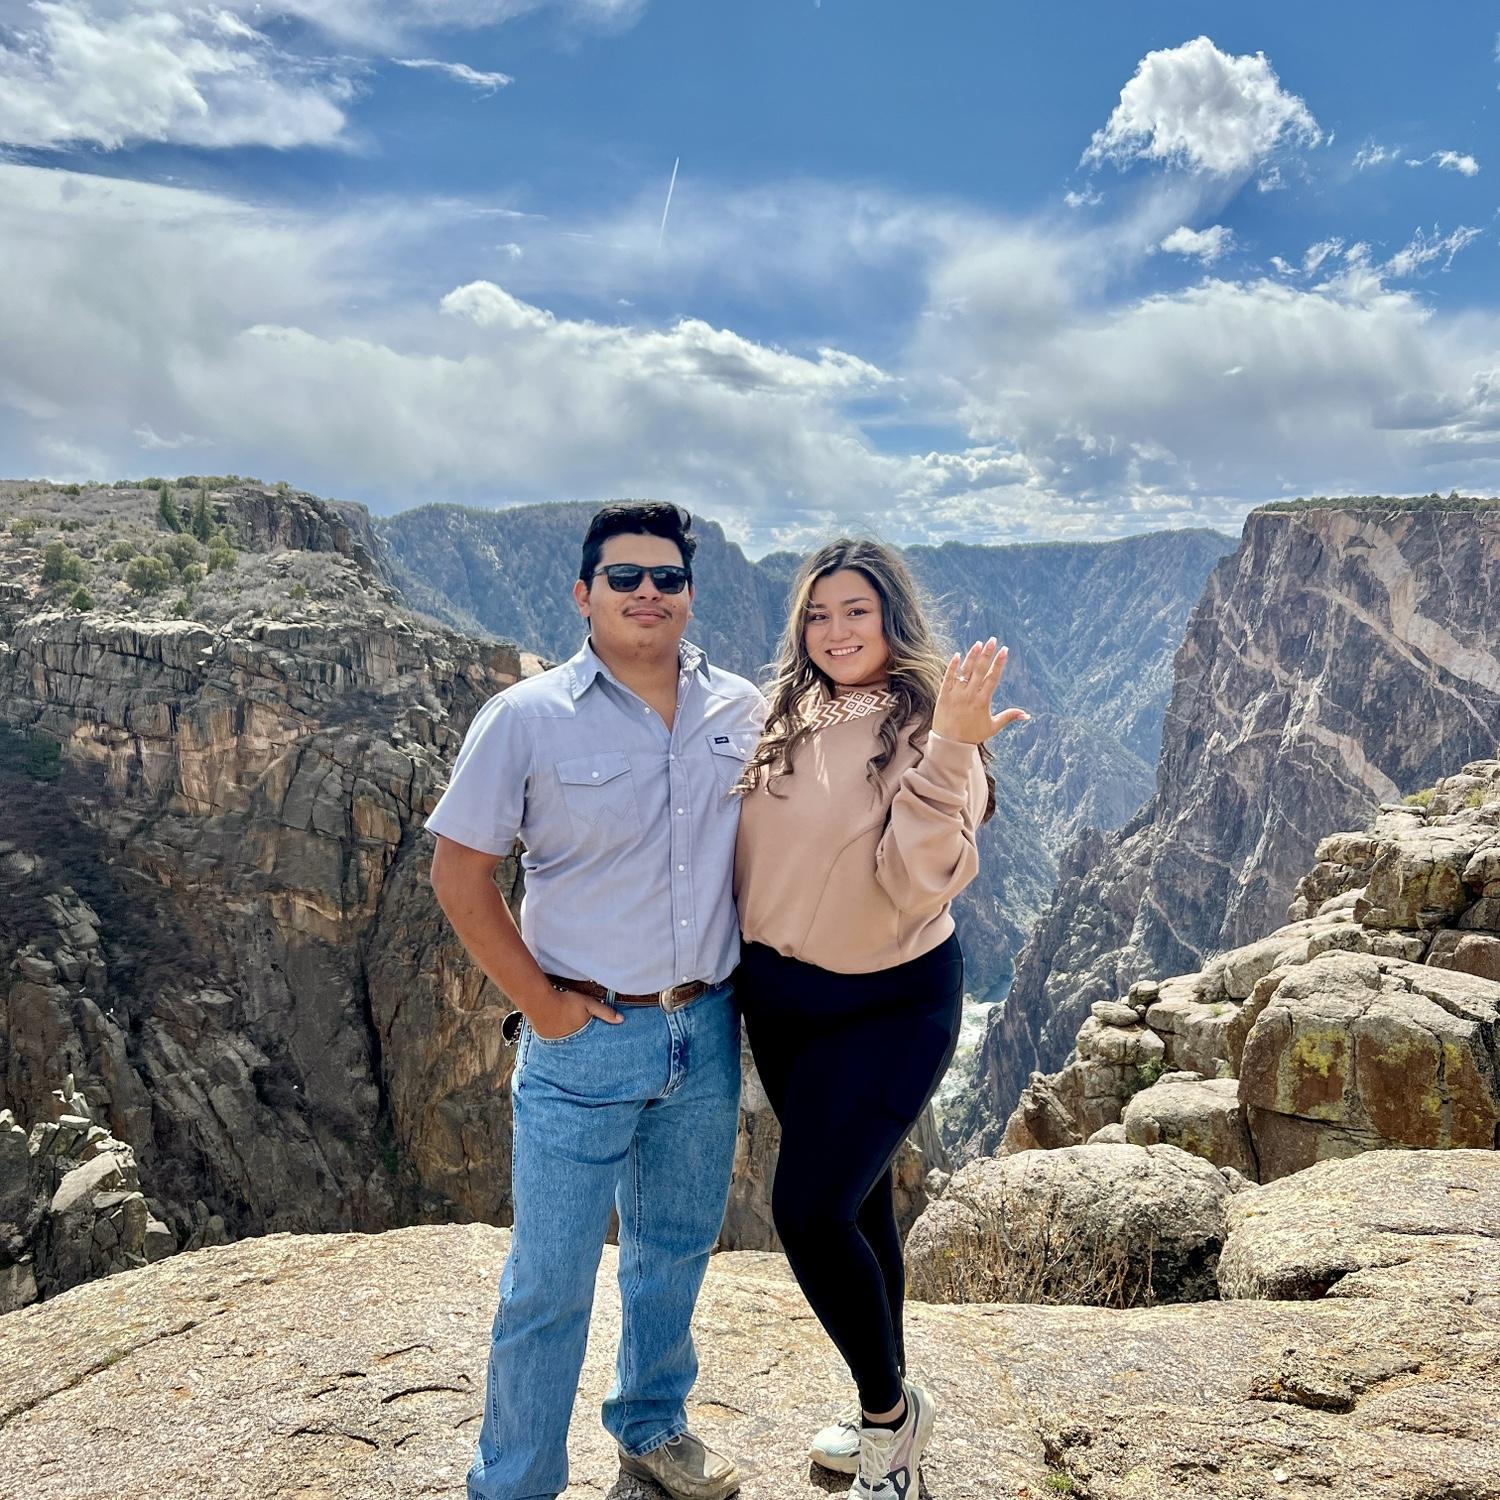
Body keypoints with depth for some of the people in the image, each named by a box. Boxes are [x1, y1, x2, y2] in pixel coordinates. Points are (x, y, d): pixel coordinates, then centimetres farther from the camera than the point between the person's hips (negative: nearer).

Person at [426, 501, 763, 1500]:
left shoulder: (742, 711, 1)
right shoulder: (527, 719, -10)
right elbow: (459, 875, -7)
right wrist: (538, 1001, -9)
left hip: (708, 1031, 4)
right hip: (585, 1039, -4)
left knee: (676, 1248, 22)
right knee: (552, 1280, 7)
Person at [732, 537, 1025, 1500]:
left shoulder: (927, 727, -15)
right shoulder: (786, 724, 1)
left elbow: (919, 881, -27)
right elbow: (750, 858, 12)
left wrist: (948, 749, -35)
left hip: (891, 1004, -6)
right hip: (777, 998, 6)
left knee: (809, 1208, -10)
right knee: (855, 1201, 18)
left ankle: (890, 1413, 19)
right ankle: (890, 1414, 40)